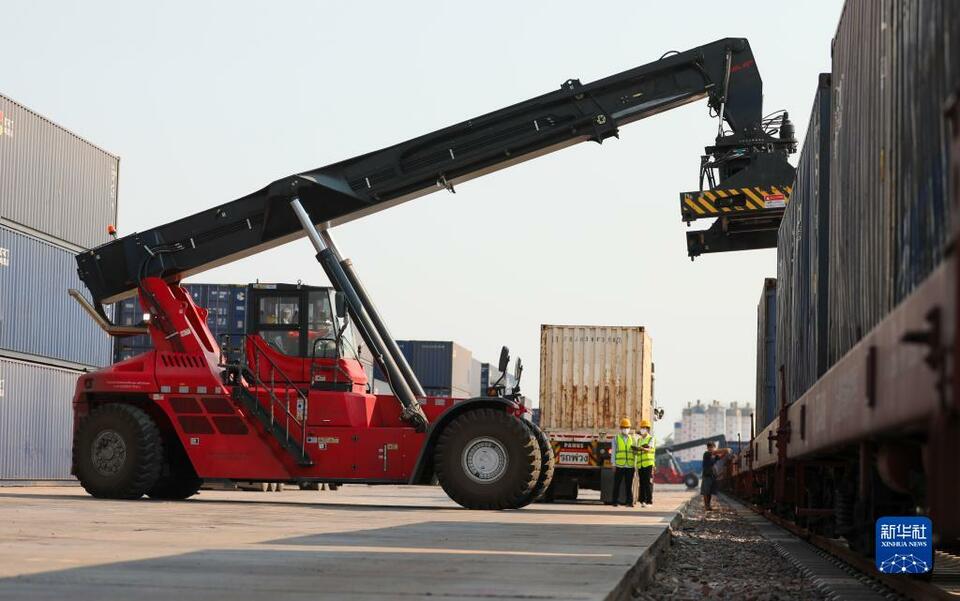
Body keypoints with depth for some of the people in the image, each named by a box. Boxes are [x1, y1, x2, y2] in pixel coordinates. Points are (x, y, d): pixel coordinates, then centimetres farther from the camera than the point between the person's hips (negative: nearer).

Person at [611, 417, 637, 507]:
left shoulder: (633, 439, 13)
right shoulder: (616, 439, 7)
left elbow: (635, 453, 15)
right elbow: (613, 452, 5)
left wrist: (635, 449, -10)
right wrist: (614, 465, -3)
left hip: (630, 466, 2)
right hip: (619, 466, -2)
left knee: (629, 484, 0)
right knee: (617, 484, -1)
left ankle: (629, 501, 3)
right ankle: (615, 501, 3)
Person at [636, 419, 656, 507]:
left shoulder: (651, 439, 1)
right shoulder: (639, 440, 19)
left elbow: (649, 449, -16)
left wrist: (641, 448, -35)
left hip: (649, 464, -5)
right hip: (640, 465, 5)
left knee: (648, 483, -8)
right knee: (642, 483, 3)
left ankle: (649, 501, -7)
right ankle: (642, 501, 6)